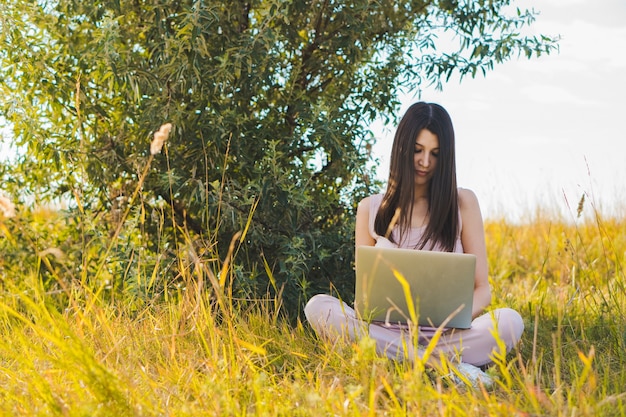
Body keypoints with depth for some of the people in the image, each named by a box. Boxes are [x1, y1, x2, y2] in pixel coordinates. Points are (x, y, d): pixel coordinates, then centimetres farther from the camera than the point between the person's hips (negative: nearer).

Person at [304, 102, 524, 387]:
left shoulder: (462, 203, 7)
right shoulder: (371, 209, 10)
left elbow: (482, 287, 5)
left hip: (447, 334, -1)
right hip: (387, 330, 1)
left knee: (509, 321, -29)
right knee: (318, 306, -27)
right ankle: (447, 365, -31)